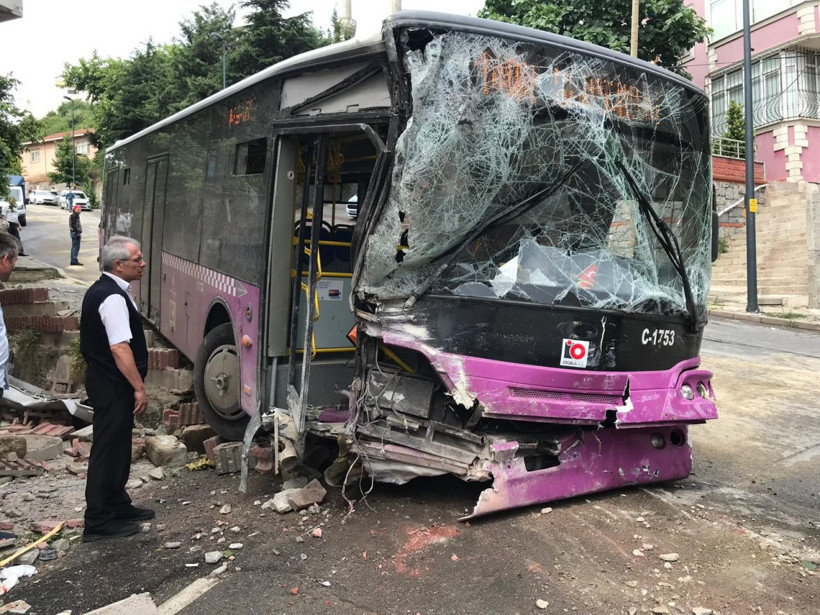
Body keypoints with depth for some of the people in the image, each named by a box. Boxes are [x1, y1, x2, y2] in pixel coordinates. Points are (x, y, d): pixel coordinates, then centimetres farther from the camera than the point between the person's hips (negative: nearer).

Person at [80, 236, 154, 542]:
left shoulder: (102, 290, 11)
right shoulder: (113, 298, -22)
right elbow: (119, 348, -26)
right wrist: (139, 387, -21)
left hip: (107, 382, 10)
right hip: (113, 387, -10)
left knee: (118, 447, 19)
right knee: (108, 450, -1)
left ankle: (117, 506, 33)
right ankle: (99, 522, 10)